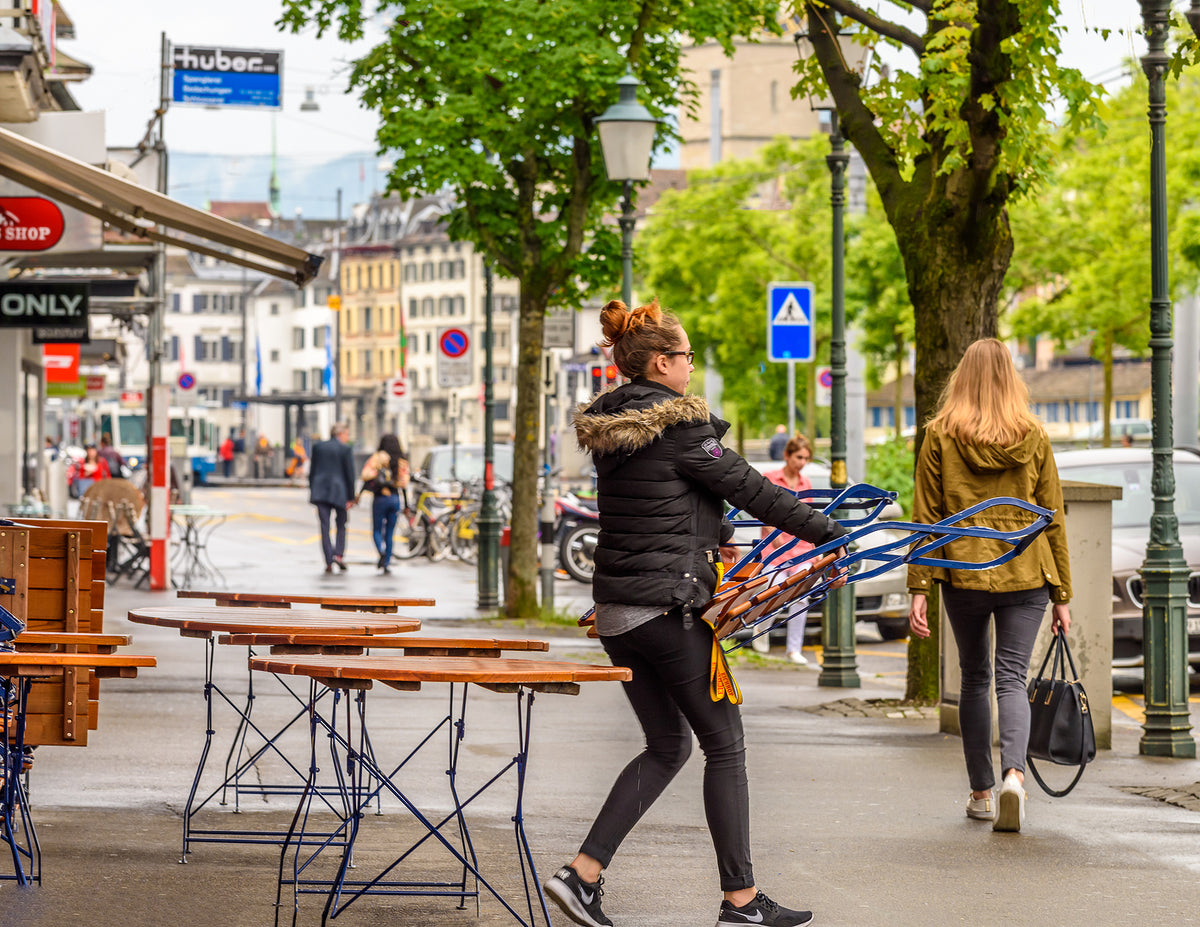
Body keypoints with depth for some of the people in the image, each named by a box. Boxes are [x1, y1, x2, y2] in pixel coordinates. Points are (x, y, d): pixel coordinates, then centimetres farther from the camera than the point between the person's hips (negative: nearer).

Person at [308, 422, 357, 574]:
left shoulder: (318, 447, 7)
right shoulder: (345, 449, -4)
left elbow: (312, 471, 10)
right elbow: (350, 475, -5)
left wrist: (312, 491, 16)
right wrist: (350, 497, -2)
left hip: (320, 492, 3)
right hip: (339, 492, -3)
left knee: (325, 527, 3)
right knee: (340, 525, 13)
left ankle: (328, 562, -1)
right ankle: (339, 554, -4)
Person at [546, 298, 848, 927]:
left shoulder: (608, 427, 10)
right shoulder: (680, 425, -14)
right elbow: (751, 490, -10)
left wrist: (716, 538, 36)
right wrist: (829, 534, -1)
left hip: (615, 608, 8)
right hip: (669, 608, -8)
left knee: (666, 746, 16)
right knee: (724, 746, 4)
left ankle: (582, 873, 5)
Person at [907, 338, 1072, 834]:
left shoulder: (940, 435, 0)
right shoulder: (1033, 436, 3)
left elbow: (926, 516, -1)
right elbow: (1053, 518, 5)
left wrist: (919, 588, 1)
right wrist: (1061, 595, 10)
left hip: (963, 574, 0)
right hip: (1026, 572, 0)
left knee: (974, 678, 14)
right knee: (1012, 677, 1)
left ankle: (981, 793, 18)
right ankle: (1013, 772, -24)